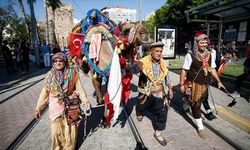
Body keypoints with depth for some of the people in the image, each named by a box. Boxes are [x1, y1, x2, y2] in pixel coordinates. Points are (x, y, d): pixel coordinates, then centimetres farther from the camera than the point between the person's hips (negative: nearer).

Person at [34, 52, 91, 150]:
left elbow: (79, 88, -7)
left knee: (70, 129, 12)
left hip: (70, 107, -1)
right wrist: (38, 108, 3)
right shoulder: (50, 75, -2)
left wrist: (85, 100, -18)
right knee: (56, 130, 11)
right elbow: (44, 92, 1)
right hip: (55, 107, 2)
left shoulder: (72, 73, -8)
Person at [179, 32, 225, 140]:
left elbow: (212, 69, 11)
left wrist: (218, 81, 6)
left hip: (205, 85, 6)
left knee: (198, 102, 19)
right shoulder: (190, 55, -15)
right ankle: (200, 128, 16)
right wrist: (182, 84, -13)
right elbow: (184, 71, -13)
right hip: (193, 85, -6)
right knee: (196, 105, 2)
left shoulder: (210, 55, 3)